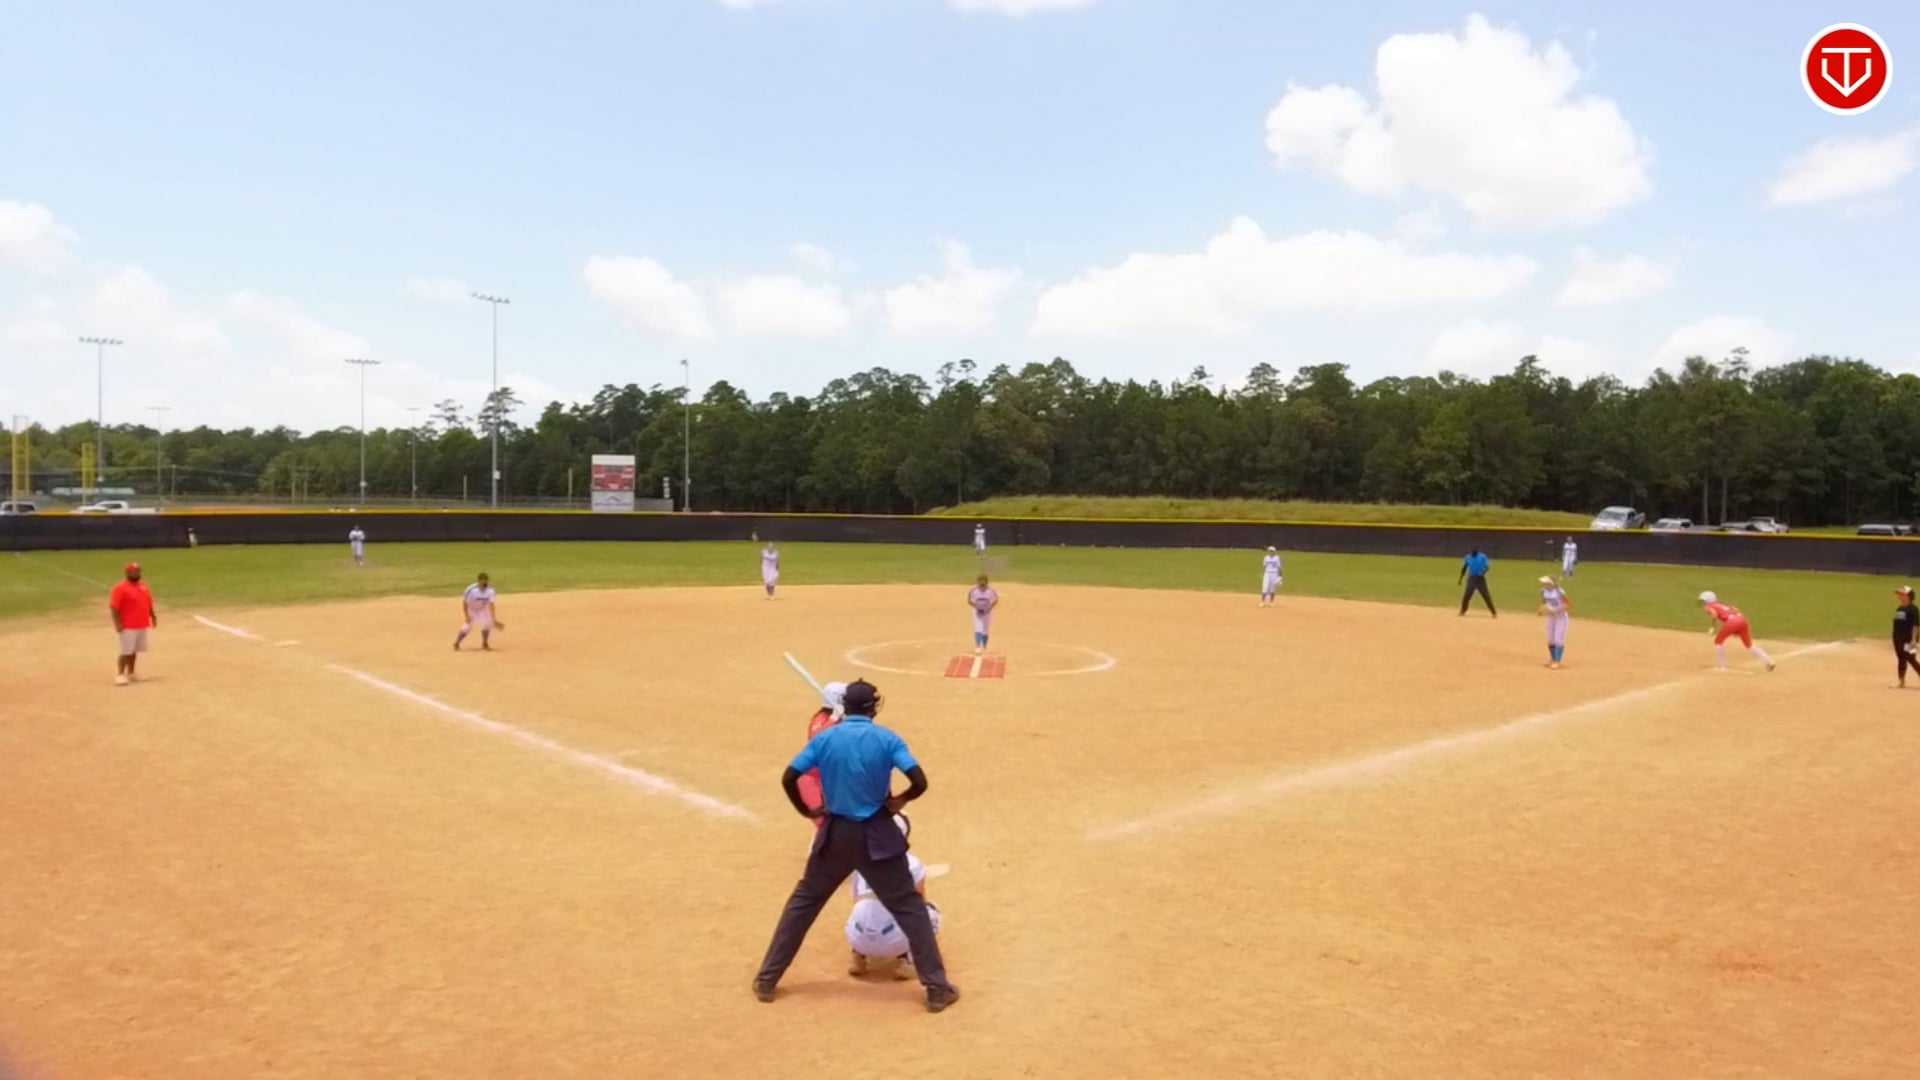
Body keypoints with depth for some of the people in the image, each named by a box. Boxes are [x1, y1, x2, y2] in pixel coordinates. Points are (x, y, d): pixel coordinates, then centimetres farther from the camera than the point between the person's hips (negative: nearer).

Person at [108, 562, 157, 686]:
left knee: (134, 650, 13)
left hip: (142, 625, 7)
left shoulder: (143, 586, 12)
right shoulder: (120, 587, -12)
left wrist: (153, 616, 14)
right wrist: (117, 623, -21)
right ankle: (120, 674, 1)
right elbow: (114, 607, -16)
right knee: (126, 651, -7)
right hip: (127, 627, -7)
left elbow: (148, 603, 20)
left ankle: (131, 673, 21)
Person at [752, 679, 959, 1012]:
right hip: (877, 835, -2)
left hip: (835, 835, 2)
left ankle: (767, 980, 21)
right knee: (909, 907, 8)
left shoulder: (824, 739, -3)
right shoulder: (887, 740, -8)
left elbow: (788, 778, -7)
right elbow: (919, 782, -17)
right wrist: (899, 800, 3)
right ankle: (937, 988, 7)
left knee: (803, 902, 17)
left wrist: (807, 811, 8)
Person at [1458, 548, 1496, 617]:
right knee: (1466, 596, -3)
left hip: (1480, 579, -2)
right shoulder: (1468, 557, 4)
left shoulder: (1482, 556, -5)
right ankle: (1463, 611, 12)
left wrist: (1483, 573, -32)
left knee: (1486, 596, -2)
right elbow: (1464, 568, 14)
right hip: (1471, 579, 2)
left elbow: (1486, 567, -11)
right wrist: (1461, 579, 12)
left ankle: (1493, 612, 4)